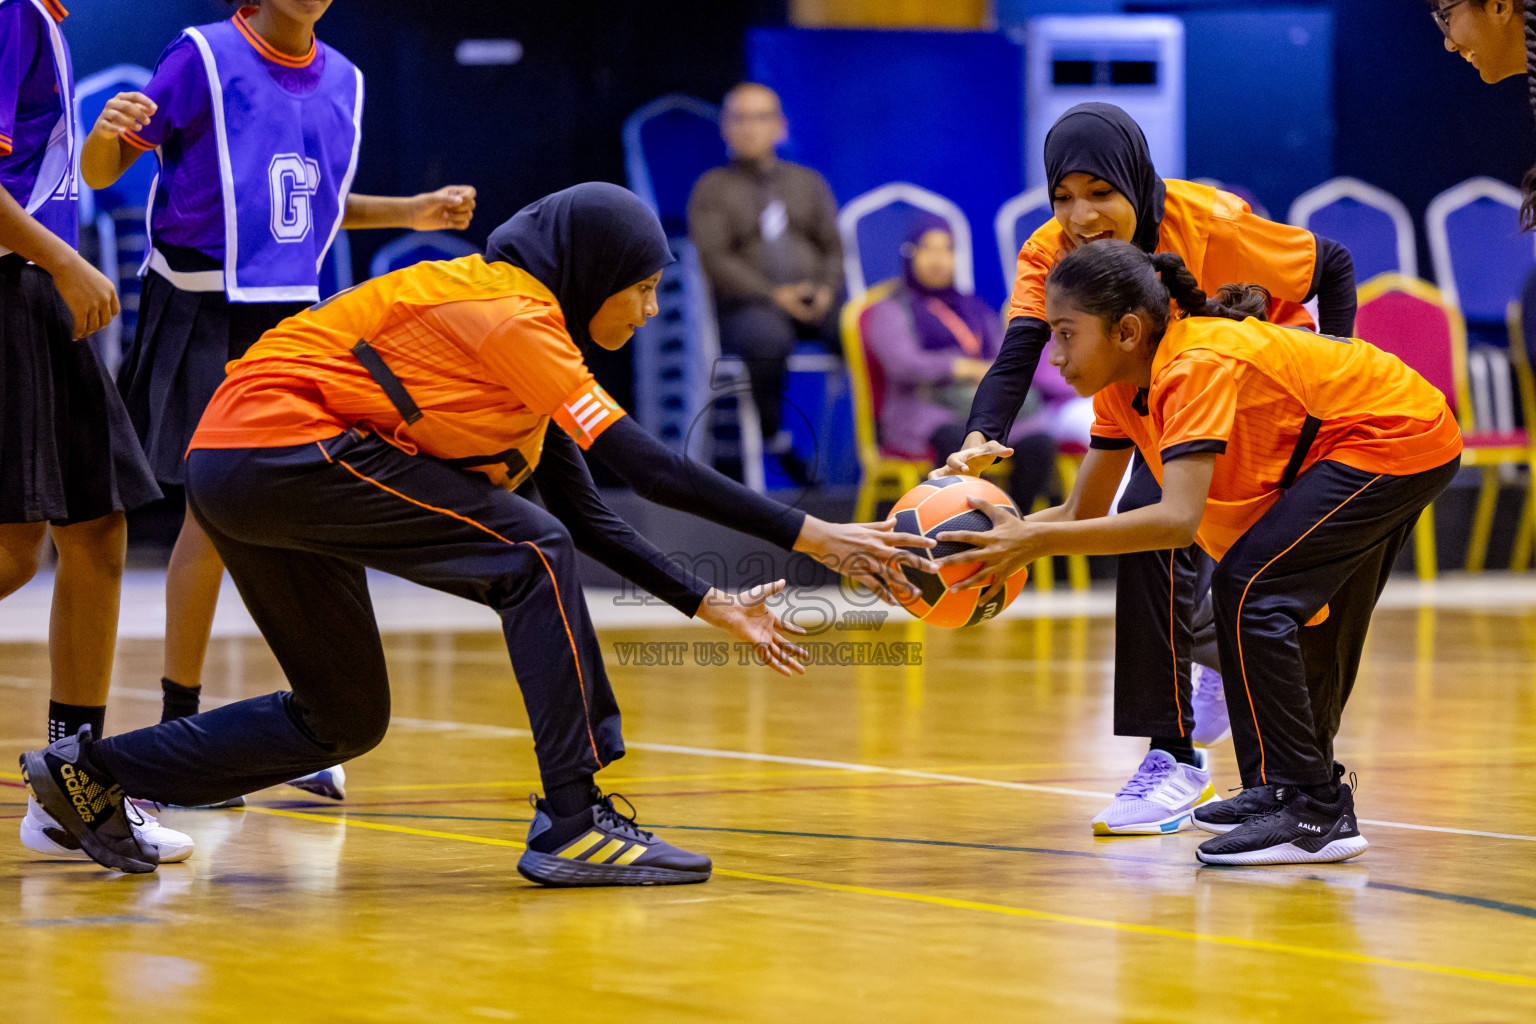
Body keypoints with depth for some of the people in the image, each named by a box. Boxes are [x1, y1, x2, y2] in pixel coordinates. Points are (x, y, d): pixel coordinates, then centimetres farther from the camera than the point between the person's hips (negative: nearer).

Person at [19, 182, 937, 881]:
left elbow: (587, 515, 18)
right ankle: (573, 826, -14)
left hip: (233, 470, 10)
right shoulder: (510, 313, -12)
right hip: (283, 442, -10)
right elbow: (651, 468, -18)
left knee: (345, 719, 15)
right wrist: (812, 537, -17)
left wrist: (711, 605, 13)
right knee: (533, 556, -13)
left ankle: (92, 772, 19)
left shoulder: (518, 328, 18)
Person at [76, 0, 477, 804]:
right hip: (204, 312, -5)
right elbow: (99, 173, -9)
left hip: (291, 315, 6)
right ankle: (179, 728, 6)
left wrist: (409, 213, 12)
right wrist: (106, 133, -30)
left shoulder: (340, 81, 9)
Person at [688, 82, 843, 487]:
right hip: (747, 306, -3)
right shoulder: (713, 188, 11)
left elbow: (834, 247, 16)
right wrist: (773, 295, -14)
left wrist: (827, 290, -7)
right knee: (767, 339, -40)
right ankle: (775, 442, -22)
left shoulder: (808, 182, 23)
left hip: (815, 304, 3)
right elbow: (714, 257, -2)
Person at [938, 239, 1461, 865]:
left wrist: (1036, 542, -42)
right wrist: (1003, 536, -17)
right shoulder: (1123, 380, -2)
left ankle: (1310, 813, -16)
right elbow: (1082, 511, 1)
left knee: (1249, 588, -18)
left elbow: (1178, 518, -41)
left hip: (1402, 436, -10)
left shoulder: (1196, 367, -29)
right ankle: (1304, 789, 40)